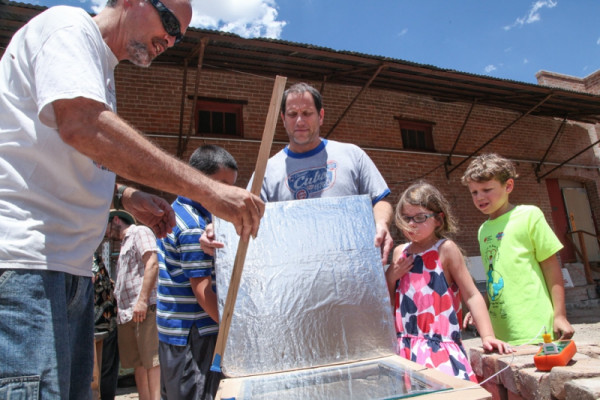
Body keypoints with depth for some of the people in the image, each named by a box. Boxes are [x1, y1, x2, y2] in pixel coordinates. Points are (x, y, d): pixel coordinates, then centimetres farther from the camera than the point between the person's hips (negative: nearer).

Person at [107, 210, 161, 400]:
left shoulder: (140, 232, 2)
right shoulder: (125, 243, 28)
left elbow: (152, 264, -13)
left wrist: (142, 300, -21)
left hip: (144, 308, -9)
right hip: (126, 312, 9)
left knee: (151, 359, -10)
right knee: (137, 362, 8)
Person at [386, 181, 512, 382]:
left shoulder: (446, 249, -3)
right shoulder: (400, 252, 10)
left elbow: (472, 295, -4)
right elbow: (387, 303, 14)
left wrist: (487, 336, -13)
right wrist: (391, 276, -3)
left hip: (440, 349, -4)